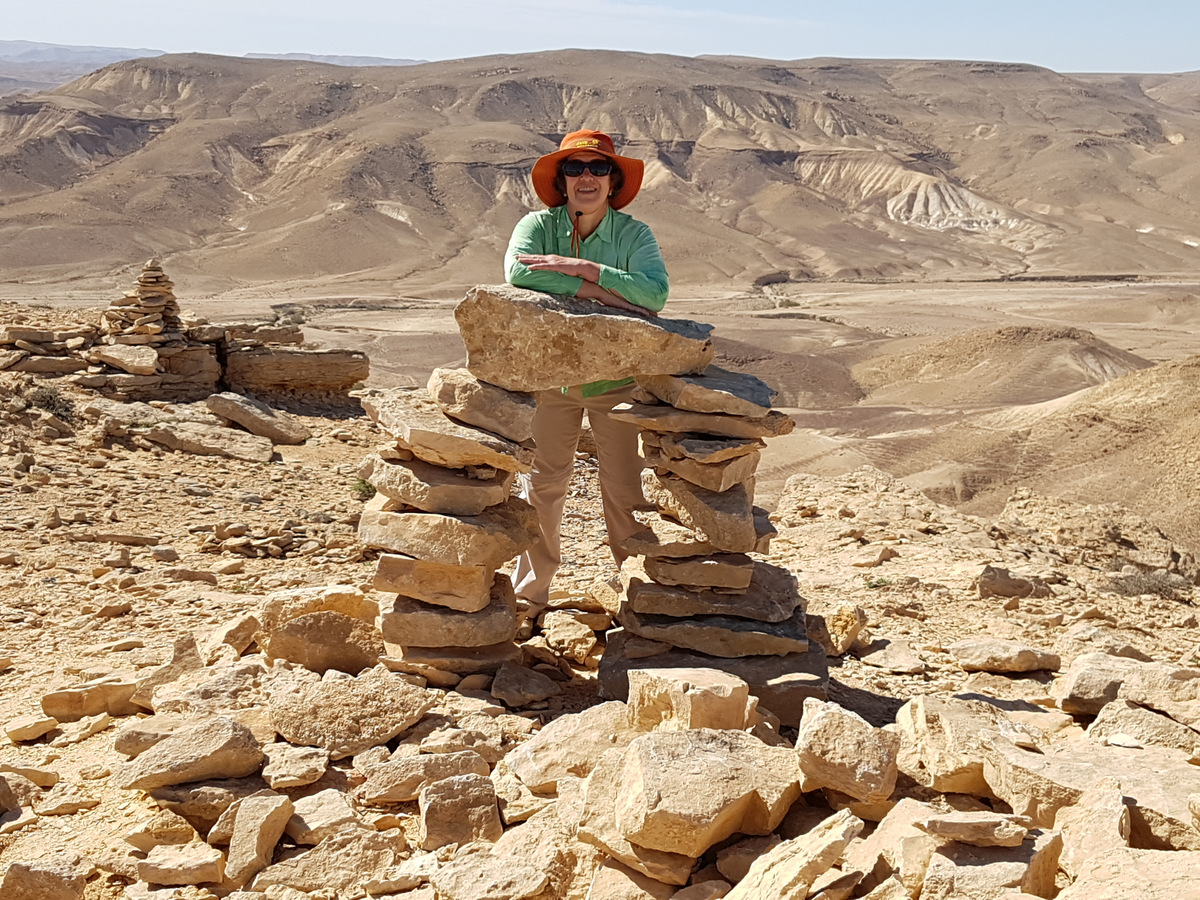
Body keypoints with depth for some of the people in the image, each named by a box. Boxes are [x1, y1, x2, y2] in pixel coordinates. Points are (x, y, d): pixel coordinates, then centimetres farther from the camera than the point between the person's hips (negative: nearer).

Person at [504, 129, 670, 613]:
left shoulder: (634, 234, -10)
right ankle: (530, 590, 20)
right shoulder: (538, 225, -10)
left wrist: (580, 268, -31)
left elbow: (655, 291, -27)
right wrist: (605, 294, -33)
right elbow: (517, 271, -31)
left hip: (615, 377, 0)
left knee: (623, 487, 5)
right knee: (543, 482, 7)